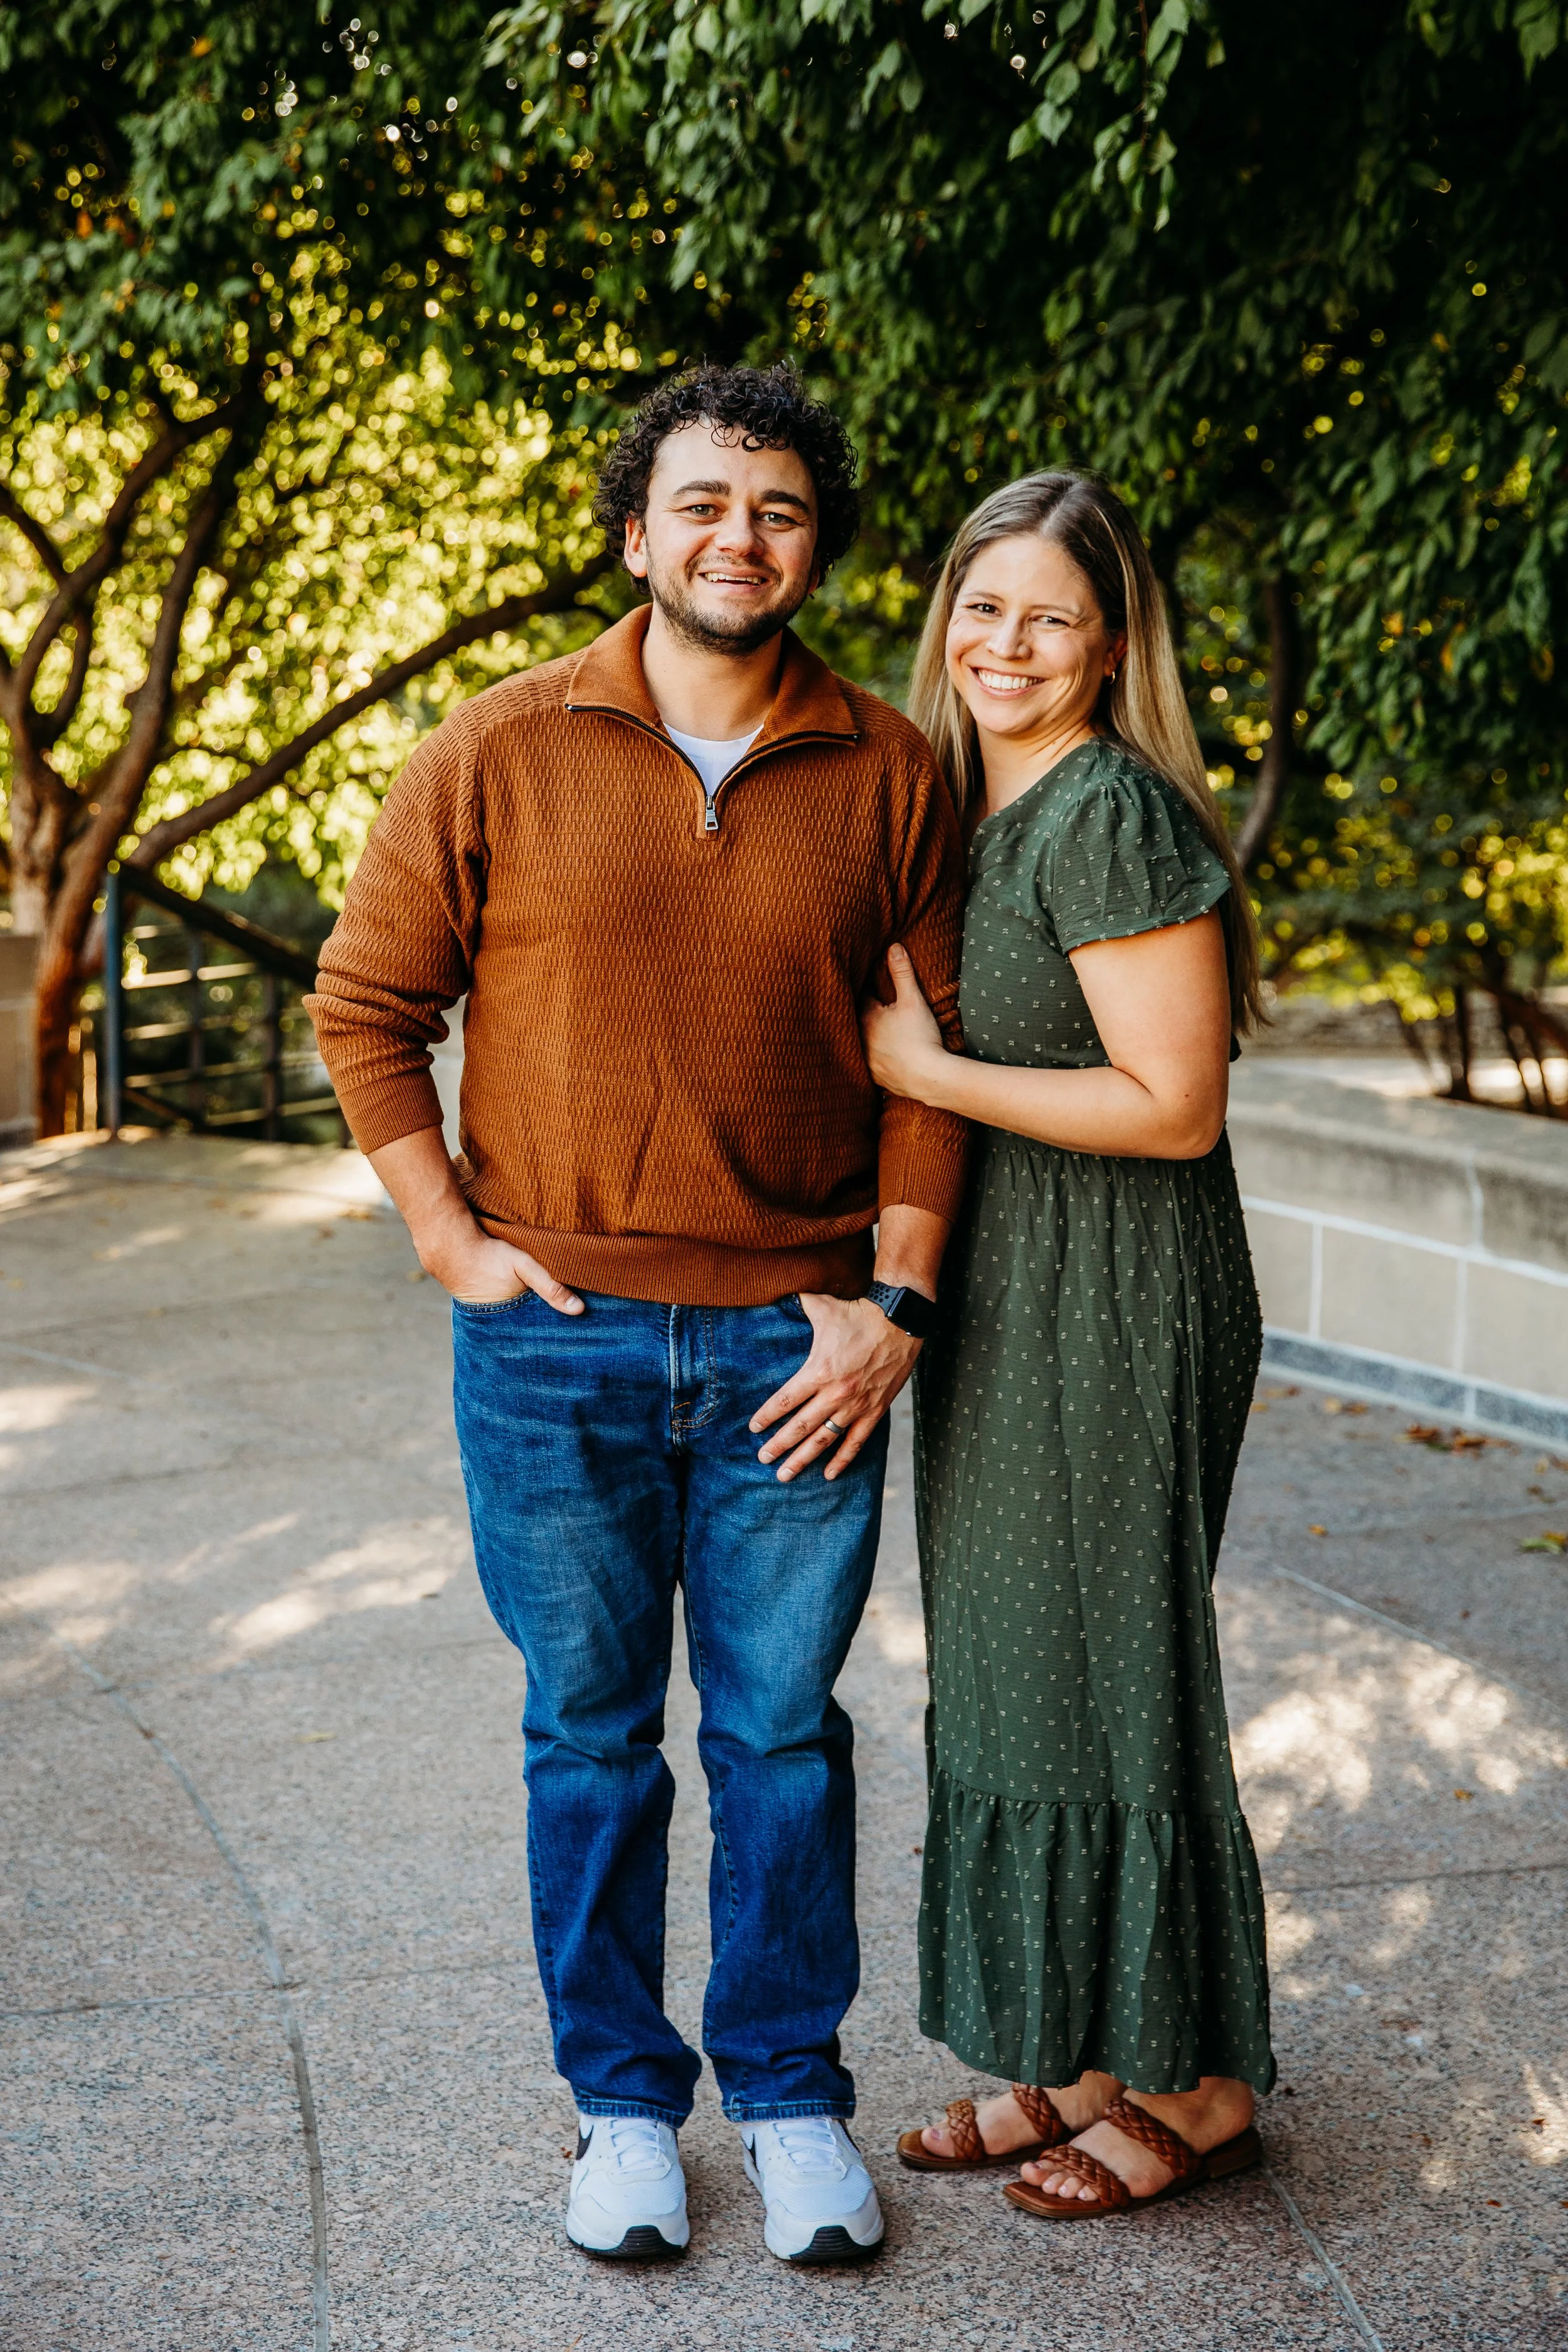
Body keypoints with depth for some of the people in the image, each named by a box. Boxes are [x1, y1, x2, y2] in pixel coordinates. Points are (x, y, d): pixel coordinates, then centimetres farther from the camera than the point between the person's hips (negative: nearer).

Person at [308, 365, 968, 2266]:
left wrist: (897, 1298, -3)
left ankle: (791, 2094, 28)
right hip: (554, 1342, 0)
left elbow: (931, 1051, 5)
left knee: (783, 1734, 9)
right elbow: (365, 1002, 4)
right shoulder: (501, 752, -2)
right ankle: (622, 2099, 28)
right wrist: (452, 1242, -2)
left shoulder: (888, 774, 2)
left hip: (794, 1343, 1)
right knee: (590, 1736, 11)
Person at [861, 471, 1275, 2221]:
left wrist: (925, 1070, -15)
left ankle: (1191, 2082, 17)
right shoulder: (968, 809, 12)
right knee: (1011, 1669, 14)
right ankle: (1074, 2061, 27)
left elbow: (1174, 1105, -20)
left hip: (1119, 1301, -9)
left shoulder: (1113, 811, -16)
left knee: (1106, 1672, 0)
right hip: (1001, 1291, 9)